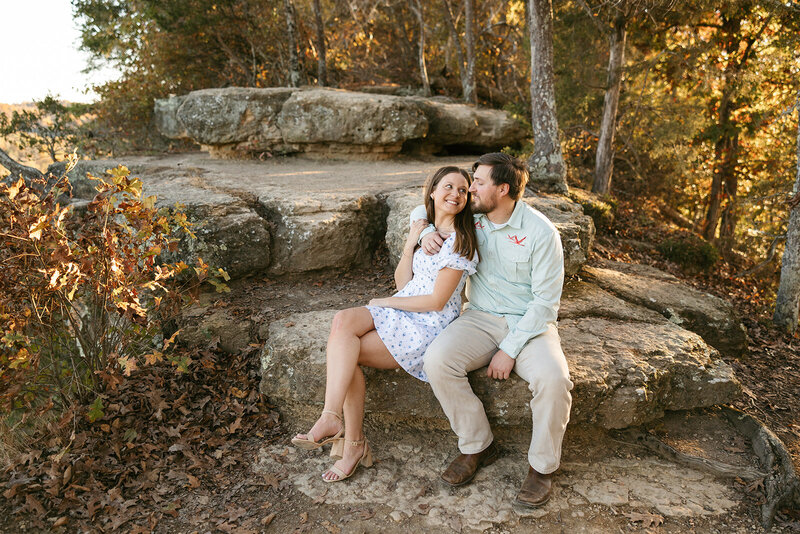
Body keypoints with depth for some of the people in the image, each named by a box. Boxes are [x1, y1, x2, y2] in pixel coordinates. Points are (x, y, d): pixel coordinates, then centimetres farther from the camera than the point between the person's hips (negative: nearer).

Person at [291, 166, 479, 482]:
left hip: (429, 326, -7)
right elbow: (402, 283, 9)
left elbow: (436, 302, -15)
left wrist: (384, 302, -7)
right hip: (400, 311, 7)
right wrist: (410, 245, -4)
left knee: (344, 352, -20)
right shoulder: (424, 227, 14)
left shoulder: (459, 242, -11)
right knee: (343, 321, -23)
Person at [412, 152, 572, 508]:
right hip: (481, 318, 4)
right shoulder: (471, 218, 2)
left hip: (529, 323, -3)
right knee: (437, 359, -25)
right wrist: (426, 232, -6)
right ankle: (477, 446, -4)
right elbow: (421, 210, 19)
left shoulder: (541, 232, -12)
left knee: (553, 378, -33)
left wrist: (510, 349, -19)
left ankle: (543, 466, -5)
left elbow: (546, 302, -13)